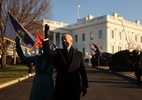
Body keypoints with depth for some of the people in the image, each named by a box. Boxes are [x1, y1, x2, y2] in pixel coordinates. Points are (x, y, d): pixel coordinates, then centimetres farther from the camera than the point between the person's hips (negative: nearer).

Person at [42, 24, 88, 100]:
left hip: (75, 86, 0)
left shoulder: (78, 54, 6)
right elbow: (47, 51, -15)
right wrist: (46, 34, -22)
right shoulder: (58, 53, 5)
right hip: (60, 86, 0)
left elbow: (83, 71, 4)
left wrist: (85, 86, 1)